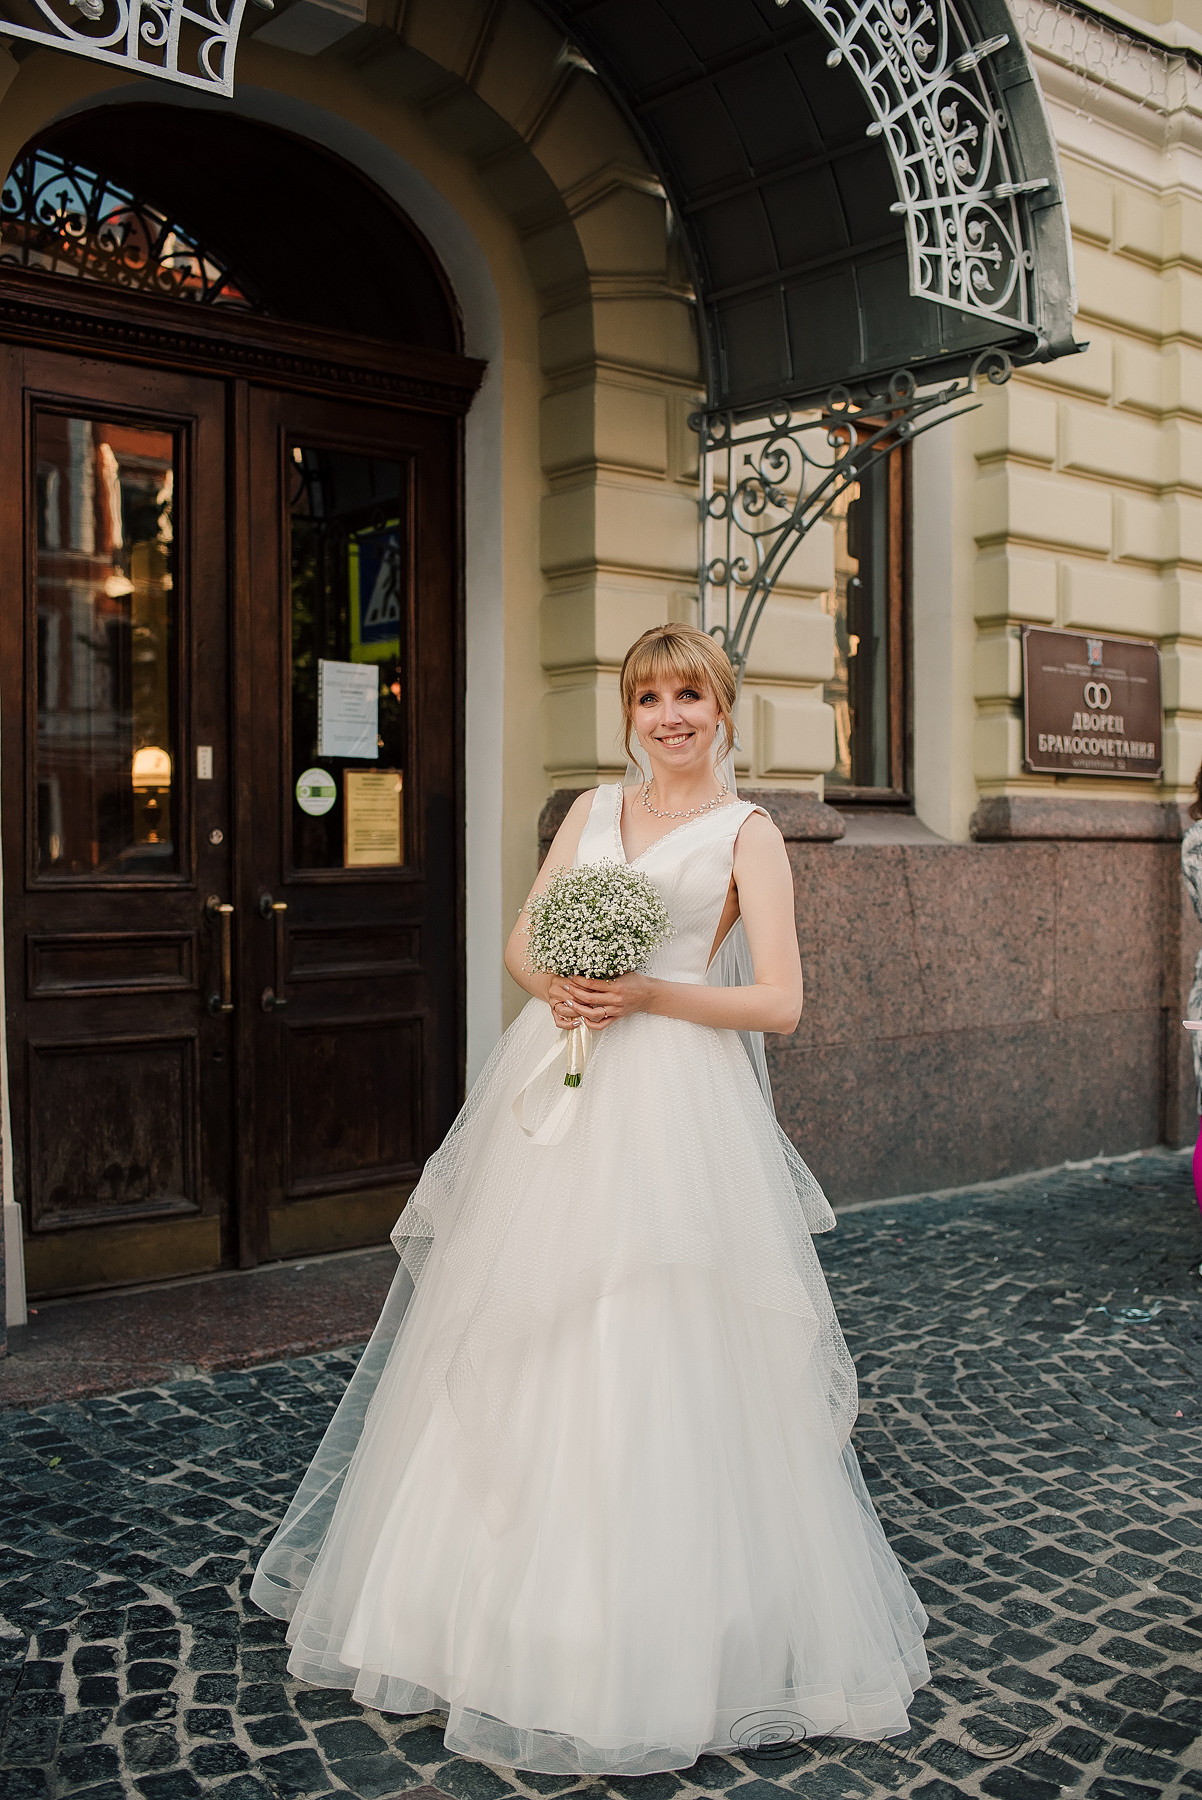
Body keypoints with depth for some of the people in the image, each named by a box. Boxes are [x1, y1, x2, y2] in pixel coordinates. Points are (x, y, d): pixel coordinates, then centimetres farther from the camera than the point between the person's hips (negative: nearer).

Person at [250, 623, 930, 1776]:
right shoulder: (593, 809, 16)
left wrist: (648, 994, -15)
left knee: (650, 1360, -4)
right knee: (517, 1355, 10)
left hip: (669, 1107, -4)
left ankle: (652, 1640, 14)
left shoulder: (747, 834, 2)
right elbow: (520, 945, 14)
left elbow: (779, 1002, -5)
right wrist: (553, 985, -9)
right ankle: (499, 1605, 28)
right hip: (551, 1087, 5)